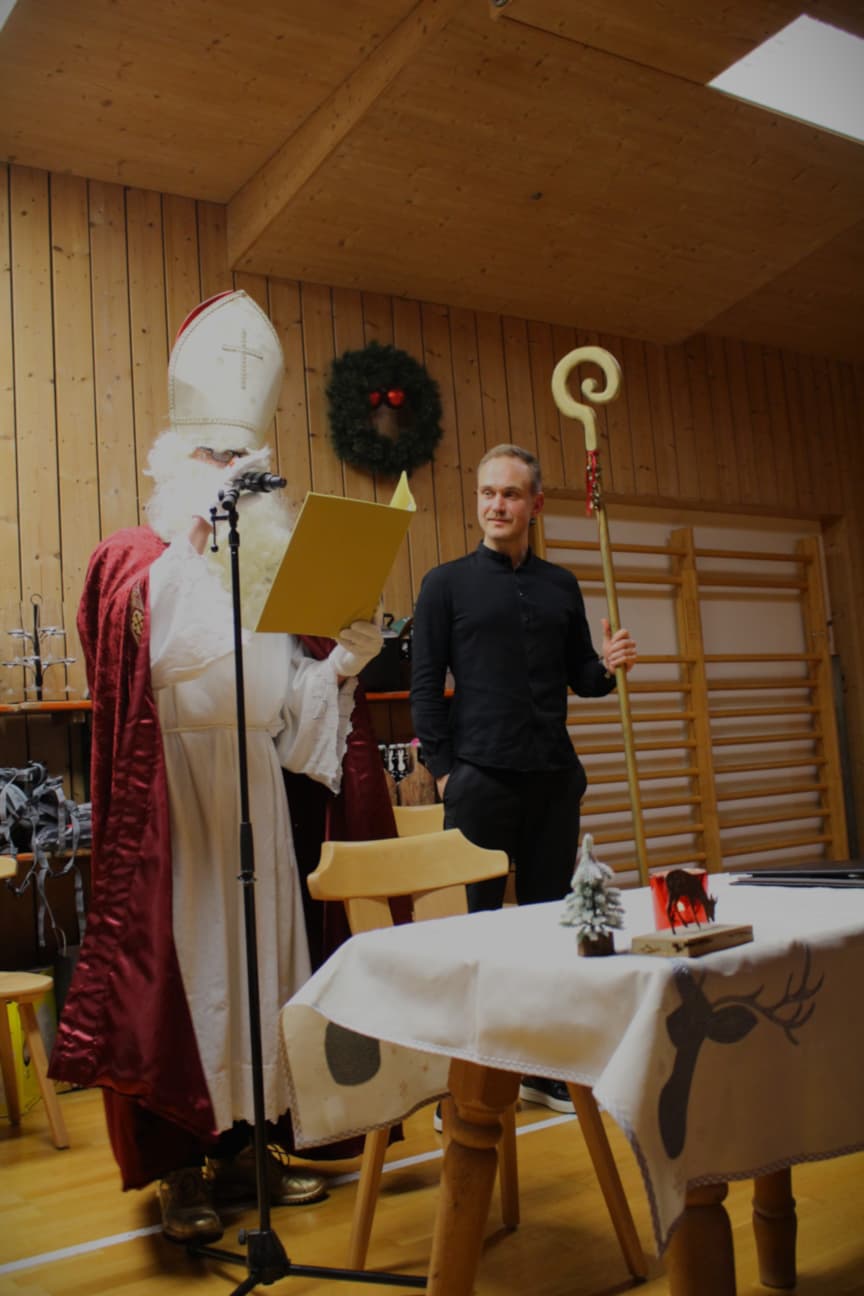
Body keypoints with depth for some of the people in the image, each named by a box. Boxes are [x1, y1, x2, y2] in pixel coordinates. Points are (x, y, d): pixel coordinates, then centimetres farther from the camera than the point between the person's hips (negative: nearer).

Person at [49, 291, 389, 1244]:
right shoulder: (134, 567, -2)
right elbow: (126, 693, -21)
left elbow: (290, 715, 12)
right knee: (176, 956, -1)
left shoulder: (275, 580, 14)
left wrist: (341, 664, -5)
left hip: (254, 795, 6)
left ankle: (245, 1142, 24)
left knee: (256, 949, 10)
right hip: (171, 797, -5)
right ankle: (179, 1167, 13)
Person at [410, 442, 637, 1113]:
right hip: (480, 779, -4)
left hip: (553, 779, 4)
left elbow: (578, 677, 17)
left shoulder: (562, 586, 14)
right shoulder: (446, 582, 3)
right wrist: (443, 769, -9)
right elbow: (425, 685, -1)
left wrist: (607, 666, -6)